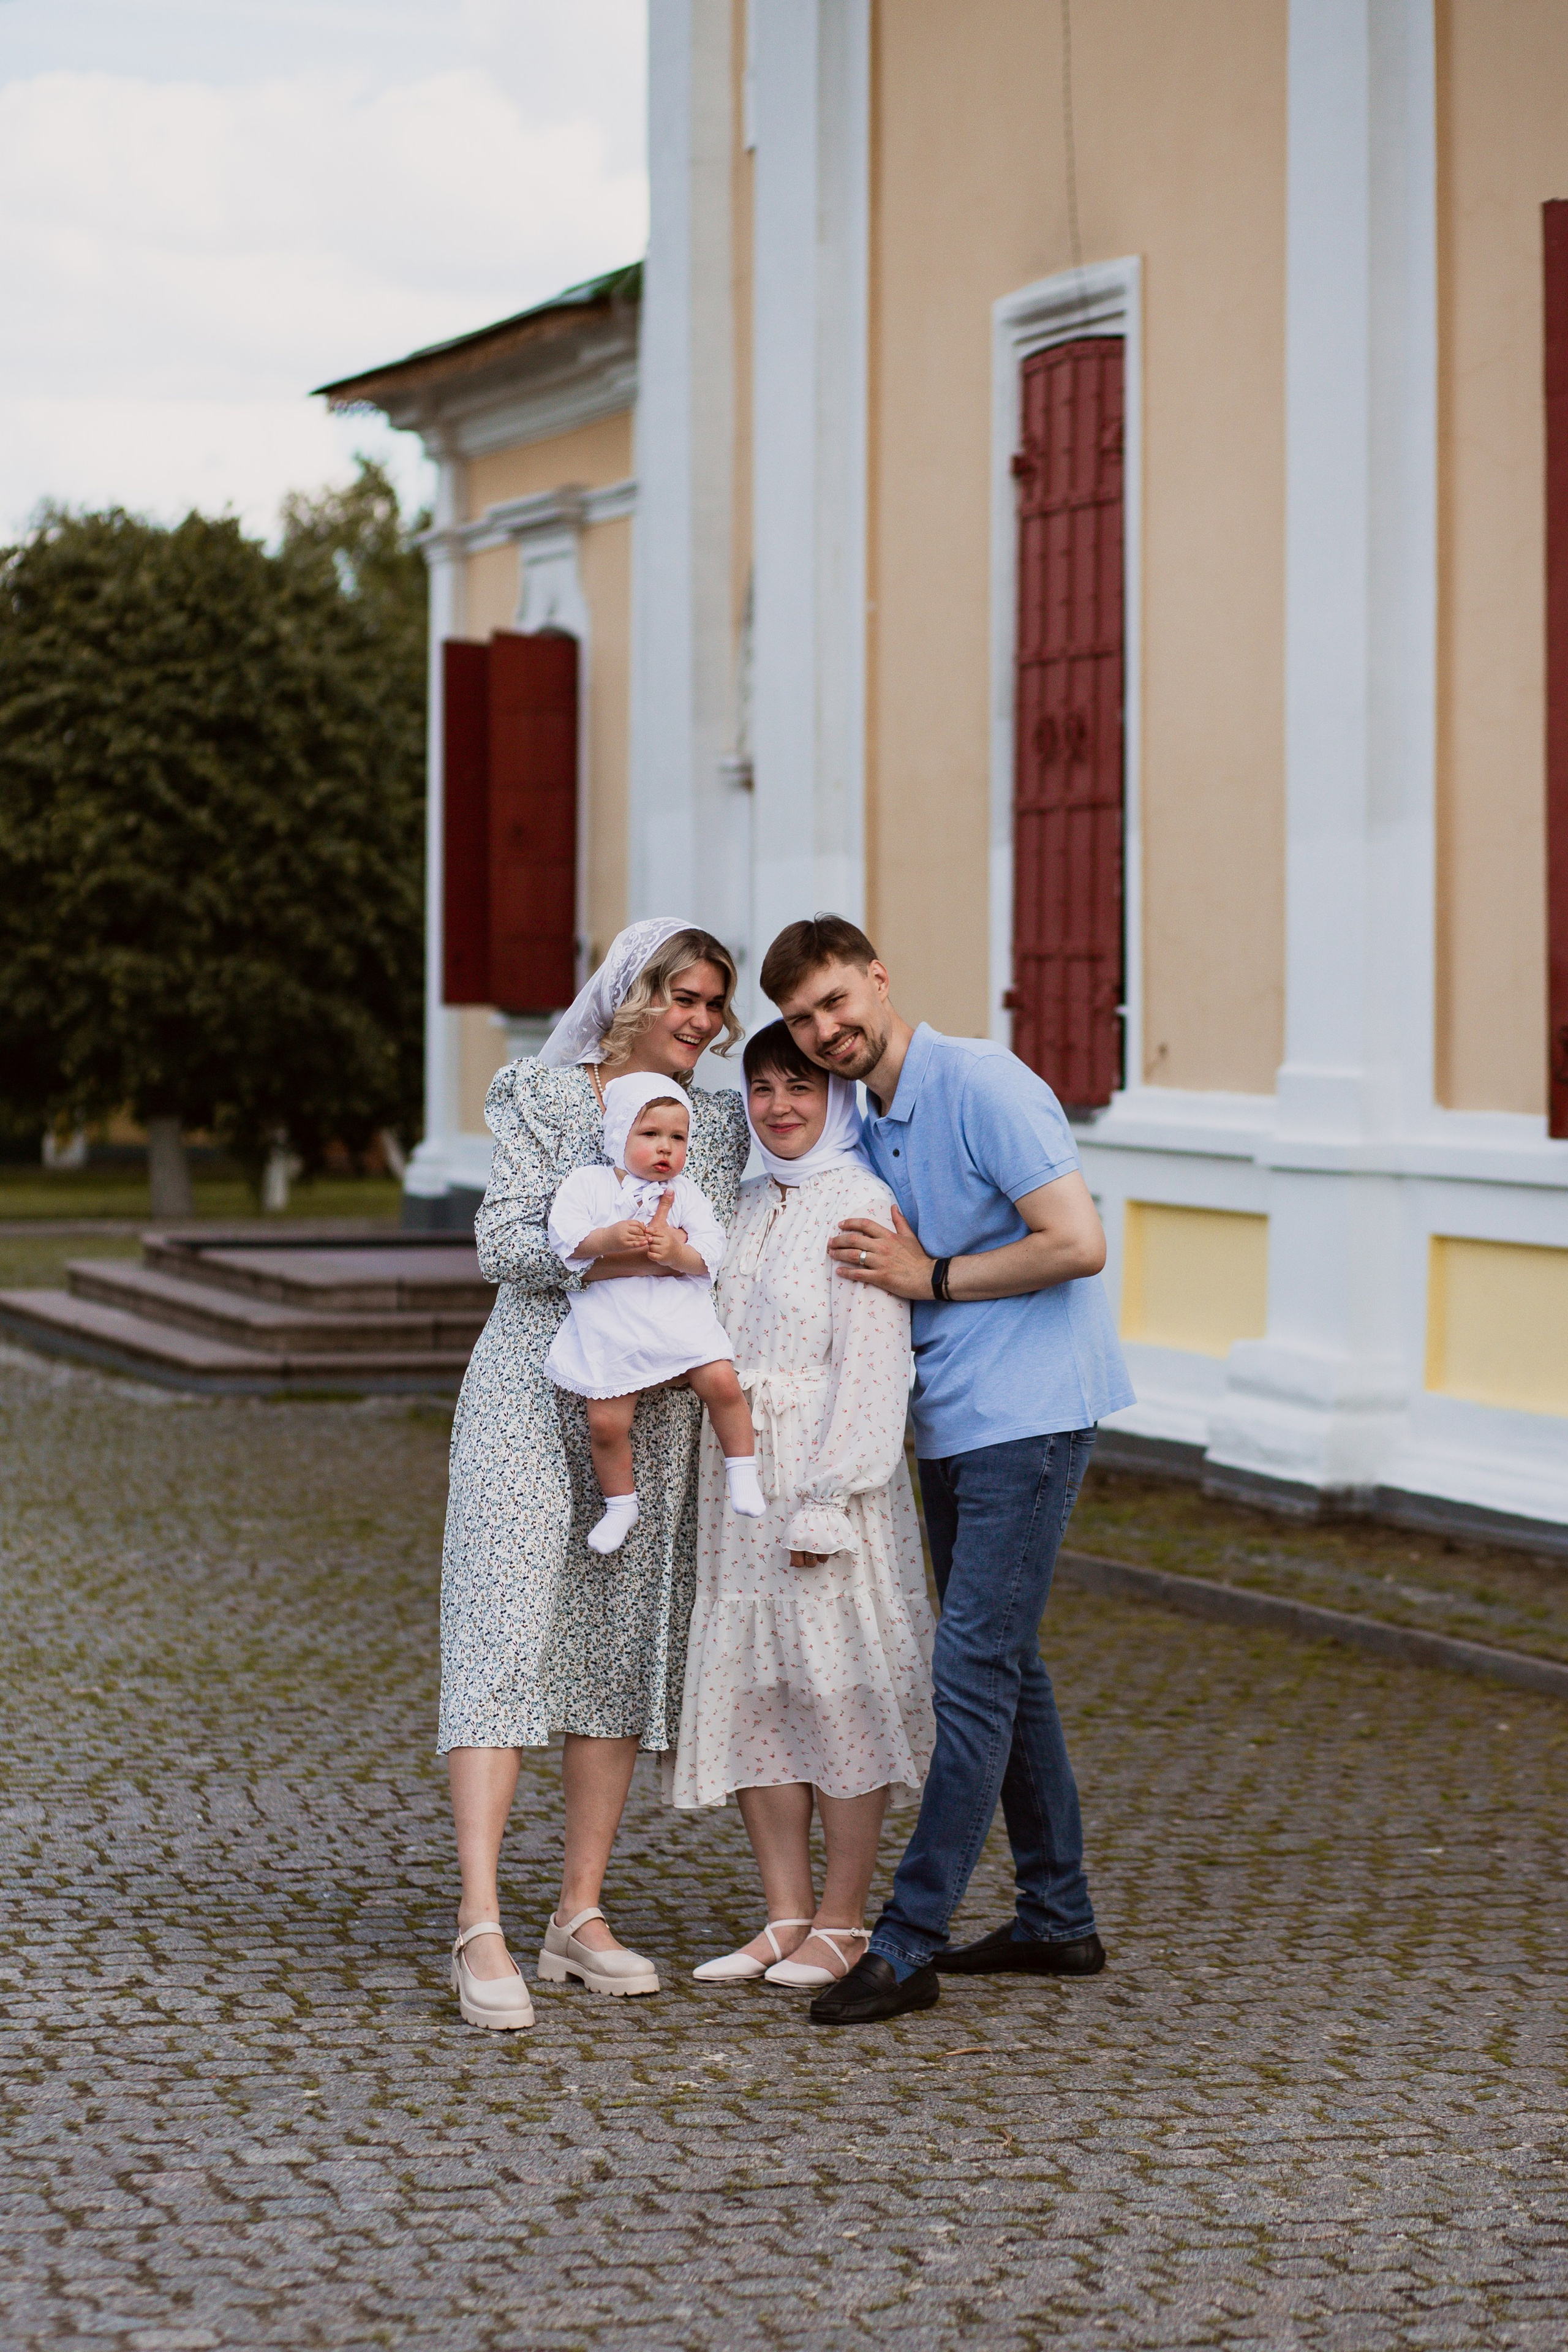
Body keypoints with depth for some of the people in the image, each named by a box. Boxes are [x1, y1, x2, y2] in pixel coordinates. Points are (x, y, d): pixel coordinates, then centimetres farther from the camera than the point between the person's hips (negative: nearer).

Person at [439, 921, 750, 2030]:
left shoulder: (722, 1122, 13)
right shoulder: (545, 1097, 3)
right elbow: (502, 1238, -5)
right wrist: (592, 1254, -21)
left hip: (656, 1413, 4)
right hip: (536, 1394, -4)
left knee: (623, 1645, 4)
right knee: (508, 1634, -12)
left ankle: (581, 1912, 11)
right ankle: (482, 1924, -17)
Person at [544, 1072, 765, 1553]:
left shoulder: (685, 1193, 8)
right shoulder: (588, 1183, 3)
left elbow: (711, 1253, 0)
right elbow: (563, 1236, -9)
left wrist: (679, 1253, -20)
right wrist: (607, 1240, -25)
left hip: (679, 1315, 1)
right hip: (608, 1328, -1)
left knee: (721, 1382, -18)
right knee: (606, 1421, -7)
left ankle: (742, 1473, 0)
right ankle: (620, 1504, 15)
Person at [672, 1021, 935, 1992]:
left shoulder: (862, 1205, -9)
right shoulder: (752, 1204, 15)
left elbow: (872, 1367, -14)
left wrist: (827, 1502, -18)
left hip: (827, 1473, -8)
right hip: (740, 1473, 8)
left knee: (838, 1686, -3)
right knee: (747, 1685, 7)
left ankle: (843, 1923, 6)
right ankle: (786, 1918, 14)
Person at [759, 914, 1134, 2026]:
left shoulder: (982, 1085, -14)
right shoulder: (873, 1124, 13)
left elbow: (1078, 1243, -20)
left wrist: (930, 1277, -14)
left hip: (1027, 1419, -10)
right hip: (951, 1423, 10)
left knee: (973, 1672, -10)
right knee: (1004, 1667, 13)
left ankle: (909, 1944, -11)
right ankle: (1058, 1918, 22)